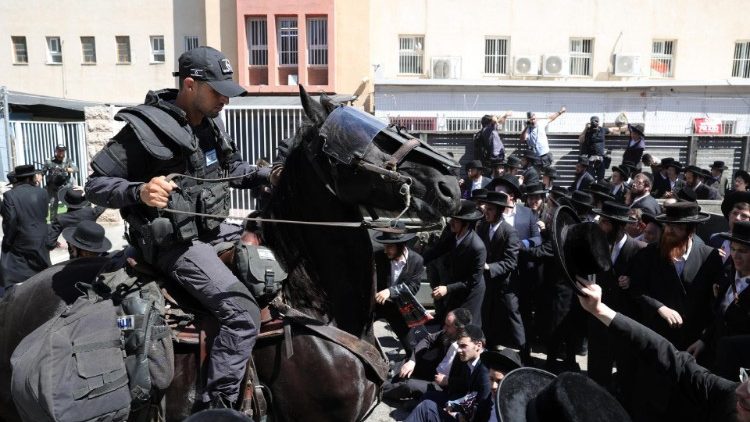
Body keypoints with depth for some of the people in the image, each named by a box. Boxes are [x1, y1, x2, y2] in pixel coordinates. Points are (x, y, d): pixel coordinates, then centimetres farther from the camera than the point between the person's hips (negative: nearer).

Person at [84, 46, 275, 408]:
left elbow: (232, 170, 21)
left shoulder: (210, 123, 5)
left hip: (212, 229, 9)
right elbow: (96, 184, -14)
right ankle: (217, 406, -6)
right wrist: (139, 192, -34)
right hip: (174, 242, -9)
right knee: (243, 313, -21)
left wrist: (268, 175, 4)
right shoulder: (146, 128, -18)